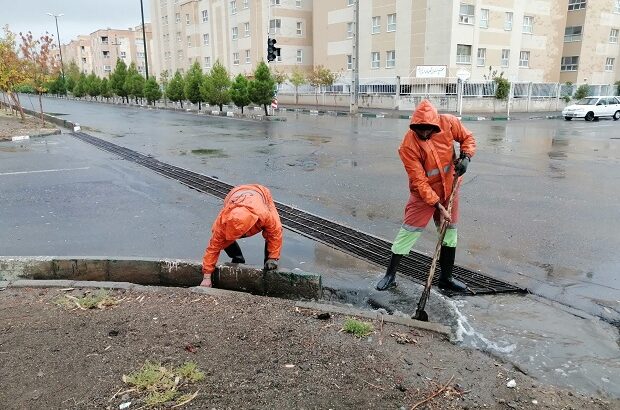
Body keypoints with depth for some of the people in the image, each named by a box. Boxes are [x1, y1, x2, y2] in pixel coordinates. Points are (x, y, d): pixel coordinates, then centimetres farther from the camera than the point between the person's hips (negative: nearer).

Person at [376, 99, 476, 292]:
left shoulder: (449, 122, -16)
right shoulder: (408, 146, -26)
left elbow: (468, 138, 3)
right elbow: (419, 181, -24)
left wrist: (465, 157, -17)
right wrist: (438, 205, -26)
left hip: (449, 188, 5)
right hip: (423, 192, -5)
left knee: (450, 232, 13)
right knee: (408, 232, -6)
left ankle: (446, 278, 29)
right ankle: (390, 275, 11)